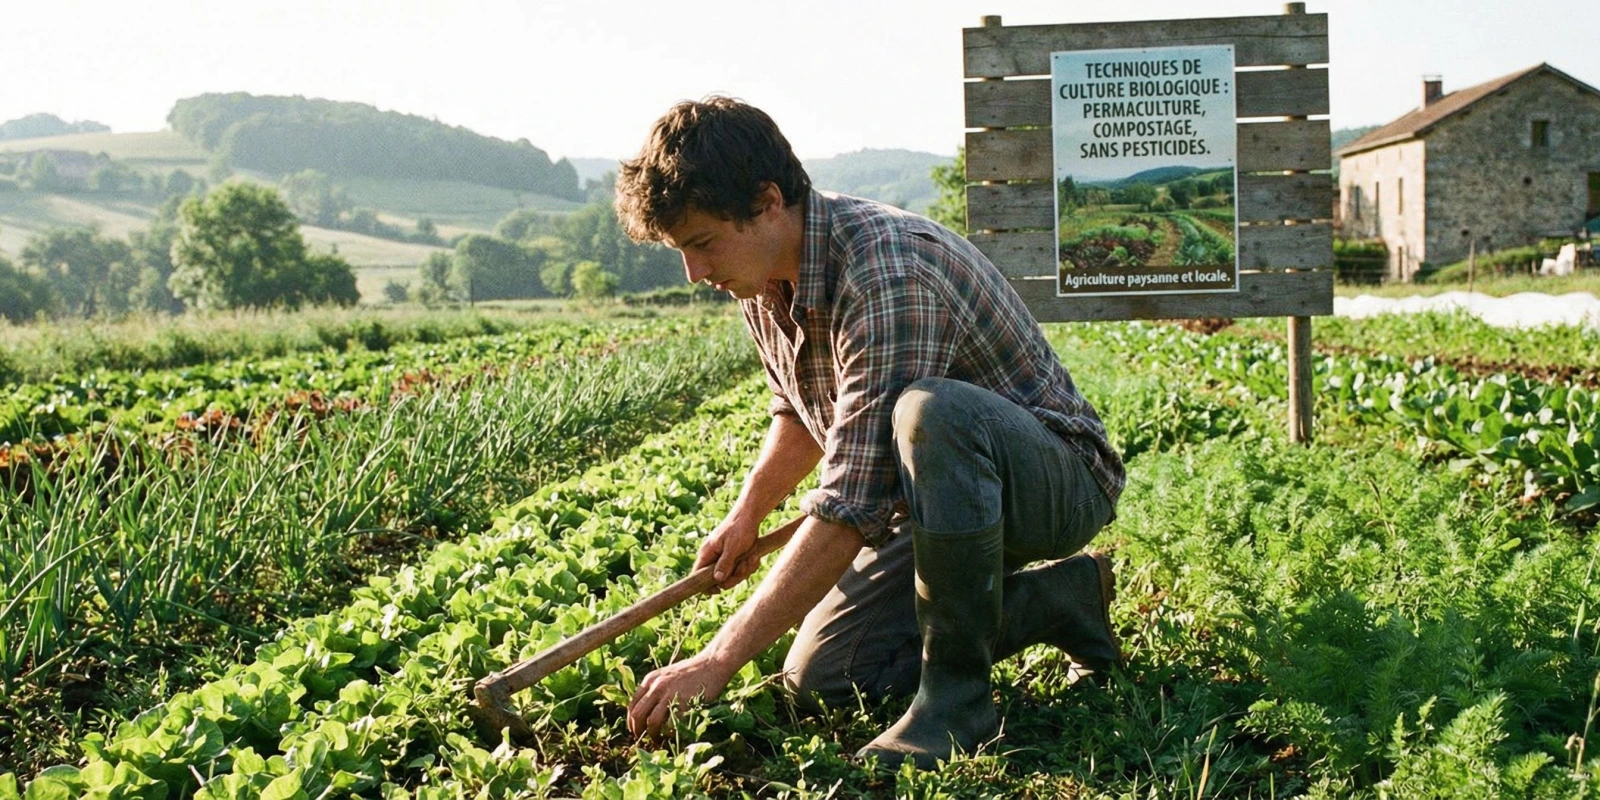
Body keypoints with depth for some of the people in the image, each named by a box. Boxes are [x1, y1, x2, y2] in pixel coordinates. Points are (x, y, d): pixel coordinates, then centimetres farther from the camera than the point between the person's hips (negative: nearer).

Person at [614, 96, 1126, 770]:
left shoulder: (886, 277, -32)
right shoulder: (763, 280, -2)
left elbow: (851, 509, -35)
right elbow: (800, 411, 20)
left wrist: (718, 661, -32)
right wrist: (745, 515, 6)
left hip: (1061, 483, -9)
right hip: (948, 491, 9)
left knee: (931, 411, -40)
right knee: (818, 677, -3)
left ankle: (956, 692, -22)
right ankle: (1055, 596, 11)